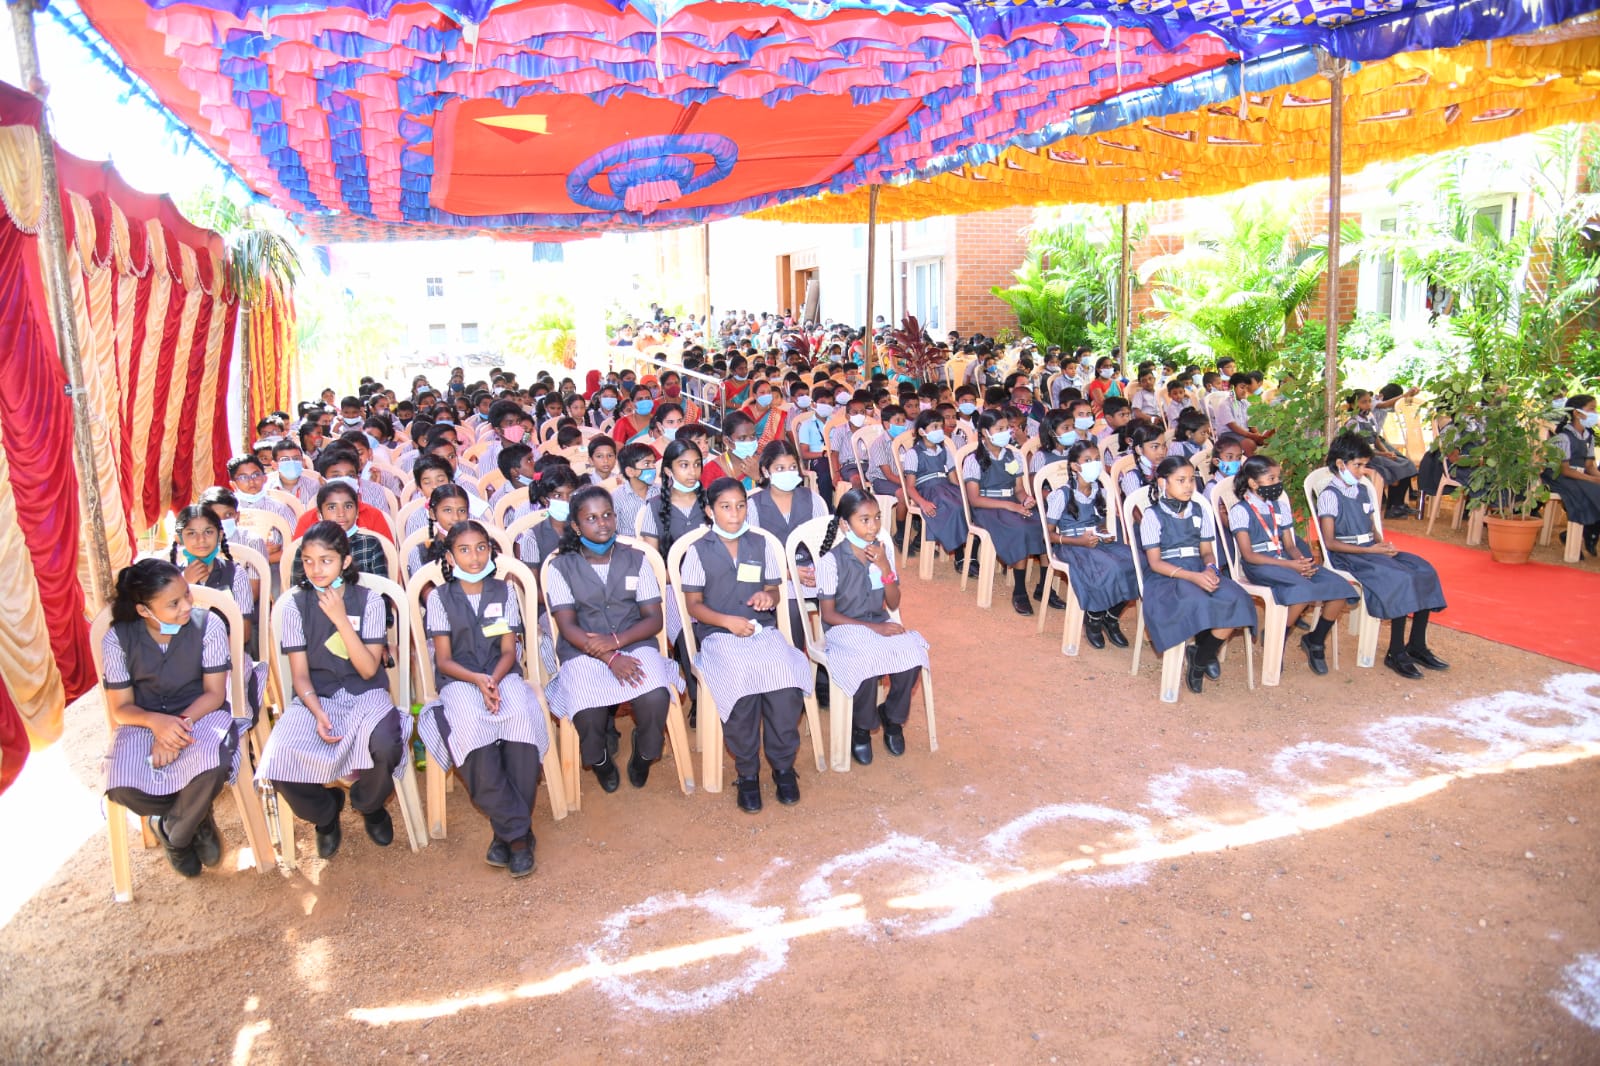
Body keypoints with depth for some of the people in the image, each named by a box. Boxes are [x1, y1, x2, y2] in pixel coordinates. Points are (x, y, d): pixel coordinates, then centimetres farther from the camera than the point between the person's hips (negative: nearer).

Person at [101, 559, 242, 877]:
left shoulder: (208, 624, -12)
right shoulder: (118, 638, -8)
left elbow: (214, 693, -8)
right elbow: (120, 708, -4)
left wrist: (180, 723, -27)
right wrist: (156, 722, -27)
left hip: (200, 715, -1)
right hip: (144, 722, 1)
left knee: (212, 765, -36)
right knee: (124, 787, -30)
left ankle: (173, 834, -1)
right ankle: (197, 821, 5)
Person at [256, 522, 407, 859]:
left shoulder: (369, 601, -3)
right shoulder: (296, 606, 1)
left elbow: (369, 669, -9)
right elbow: (300, 674, 0)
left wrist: (340, 619, -18)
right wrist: (318, 712, -18)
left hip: (365, 694, -1)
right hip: (315, 697, 1)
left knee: (386, 745, -35)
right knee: (279, 766, -28)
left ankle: (369, 805, 4)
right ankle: (325, 811, 11)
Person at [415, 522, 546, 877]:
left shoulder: (505, 592, 12)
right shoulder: (440, 597, 7)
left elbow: (509, 651, 7)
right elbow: (444, 660, 3)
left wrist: (495, 680, -15)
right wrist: (478, 680, -16)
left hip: (502, 675, 1)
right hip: (459, 680, -1)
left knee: (522, 717, -34)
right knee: (469, 726, -36)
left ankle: (508, 832, -25)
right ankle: (518, 831, -29)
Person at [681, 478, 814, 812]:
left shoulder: (761, 545, 15)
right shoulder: (699, 551, 5)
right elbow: (693, 604, 4)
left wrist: (768, 597, -6)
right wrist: (728, 621, -12)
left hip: (763, 629, 3)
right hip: (719, 634, -2)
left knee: (787, 677, -28)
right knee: (742, 684, -32)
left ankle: (783, 765, -6)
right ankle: (747, 773, -10)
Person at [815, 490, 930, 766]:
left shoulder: (883, 552, 1)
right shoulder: (831, 560, -14)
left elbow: (893, 604, 3)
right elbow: (829, 614, -11)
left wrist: (885, 568, -13)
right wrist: (873, 627, -18)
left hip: (880, 623, 4)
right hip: (843, 629, -4)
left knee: (913, 653, -26)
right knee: (868, 661, -34)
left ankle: (893, 716, 4)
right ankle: (861, 728, -3)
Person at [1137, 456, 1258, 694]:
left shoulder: (1200, 512, 15)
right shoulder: (1152, 515, -2)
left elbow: (1207, 551, 13)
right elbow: (1155, 562, -8)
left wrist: (1210, 569, -12)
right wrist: (1192, 576, -20)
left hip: (1200, 573, 5)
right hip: (1165, 577, -5)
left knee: (1236, 600, -25)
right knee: (1198, 604, -37)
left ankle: (1200, 658, -4)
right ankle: (1204, 655, -5)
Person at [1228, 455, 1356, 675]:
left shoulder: (1280, 506, 19)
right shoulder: (1240, 511, -3)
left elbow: (1290, 545, 14)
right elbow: (1248, 555, -11)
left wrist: (1302, 561, -10)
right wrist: (1290, 565, -18)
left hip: (1285, 561, 7)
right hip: (1259, 567, -7)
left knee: (1339, 586, -14)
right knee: (1303, 589, -35)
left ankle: (1316, 640, 6)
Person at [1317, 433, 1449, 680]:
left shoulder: (1362, 490, 16)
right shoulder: (1329, 495, -8)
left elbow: (1372, 529, 19)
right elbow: (1330, 542, -15)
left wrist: (1384, 545, -4)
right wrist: (1371, 550, -18)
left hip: (1372, 551, 8)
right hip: (1347, 558, -8)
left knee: (1425, 571, -10)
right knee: (1401, 579, -27)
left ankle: (1417, 645, -3)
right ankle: (1396, 654, -17)